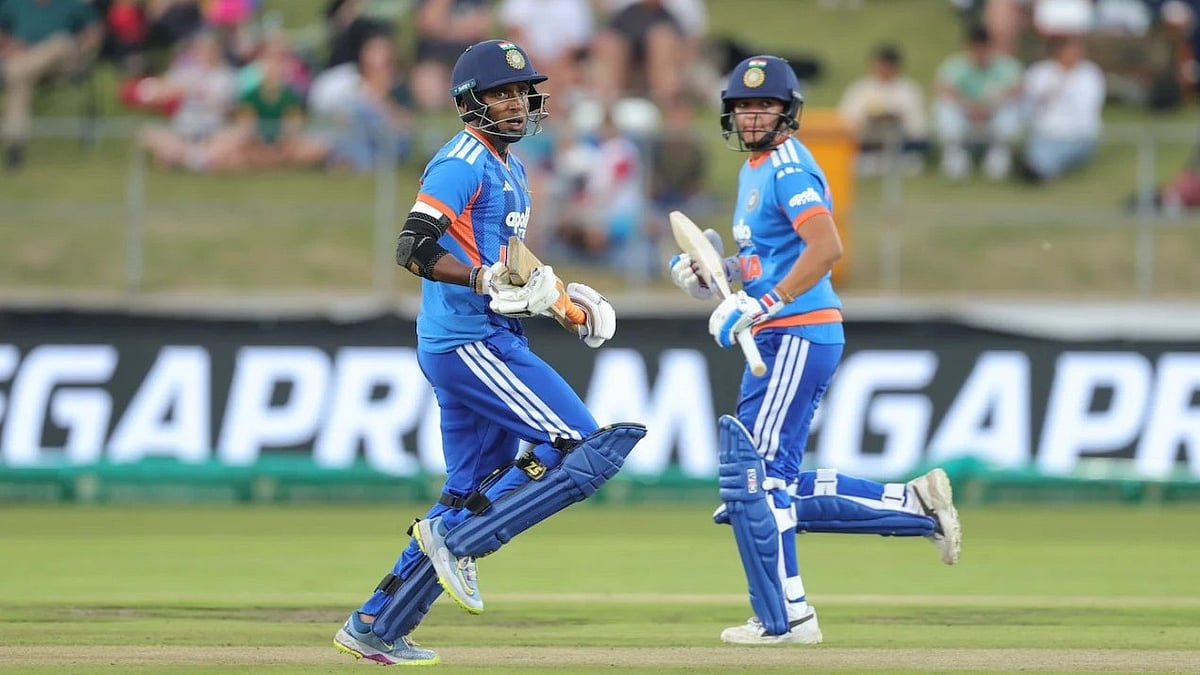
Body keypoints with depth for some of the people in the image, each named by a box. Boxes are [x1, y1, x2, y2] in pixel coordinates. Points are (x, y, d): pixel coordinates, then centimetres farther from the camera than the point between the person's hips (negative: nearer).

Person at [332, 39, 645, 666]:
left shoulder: (508, 167, 19)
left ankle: (374, 627, 14)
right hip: (471, 344, -10)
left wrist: (557, 292, 18)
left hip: (490, 341, 10)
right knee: (586, 450, -14)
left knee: (473, 493, 12)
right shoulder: (463, 162, -11)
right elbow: (414, 248, -22)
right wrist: (483, 278, -34)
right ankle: (458, 539, -12)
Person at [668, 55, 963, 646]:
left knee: (753, 475, -8)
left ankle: (785, 619, -2)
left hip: (797, 336, -10)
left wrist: (761, 305, -29)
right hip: (777, 338, 10)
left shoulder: (787, 168, -13)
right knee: (774, 486, 11)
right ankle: (916, 506, 15)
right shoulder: (754, 170, 18)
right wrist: (709, 276, 10)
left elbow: (826, 247, -27)